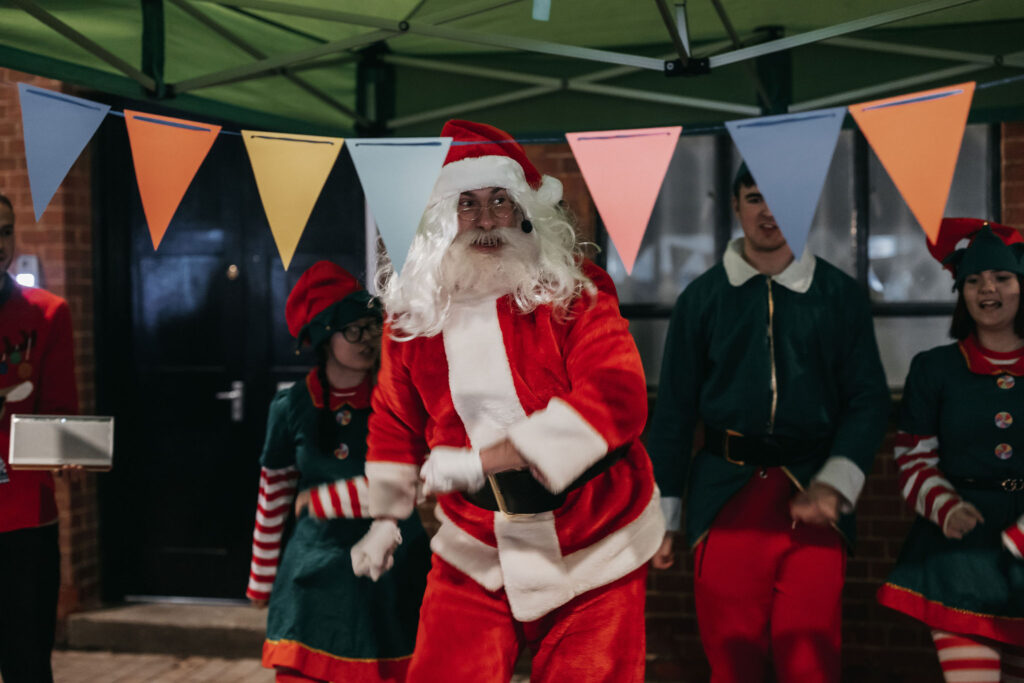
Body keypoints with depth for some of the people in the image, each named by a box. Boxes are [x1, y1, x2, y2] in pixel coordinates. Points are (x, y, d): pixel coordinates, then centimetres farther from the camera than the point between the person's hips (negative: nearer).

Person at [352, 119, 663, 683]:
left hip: (595, 551, -2)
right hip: (478, 556, 2)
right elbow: (396, 419, 15)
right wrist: (385, 516, 16)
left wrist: (482, 459, -28)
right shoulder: (414, 313, -1)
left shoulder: (575, 293, -12)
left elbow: (616, 400, -25)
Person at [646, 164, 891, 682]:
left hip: (811, 499, 0)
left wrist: (834, 484, -9)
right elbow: (674, 411, 10)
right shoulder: (702, 298, 9)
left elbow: (869, 399, 5)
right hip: (726, 496, 1)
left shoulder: (839, 295, 8)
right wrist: (661, 517, 7)